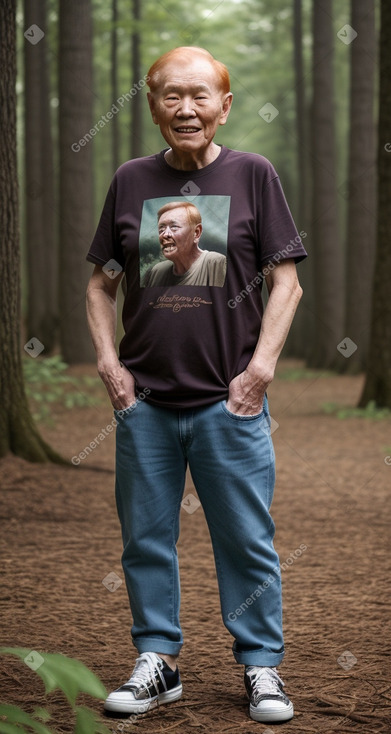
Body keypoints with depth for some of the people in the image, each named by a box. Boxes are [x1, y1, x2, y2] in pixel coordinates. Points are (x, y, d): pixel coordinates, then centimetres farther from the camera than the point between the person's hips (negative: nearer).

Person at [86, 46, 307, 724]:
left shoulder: (252, 175, 1)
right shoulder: (131, 181, 7)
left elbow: (286, 283, 1)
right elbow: (101, 285, 13)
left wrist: (260, 369, -8)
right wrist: (109, 363, 1)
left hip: (228, 401, -2)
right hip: (144, 399, 3)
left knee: (246, 540, 3)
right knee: (146, 538, 8)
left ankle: (261, 666, 16)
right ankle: (157, 661, 22)